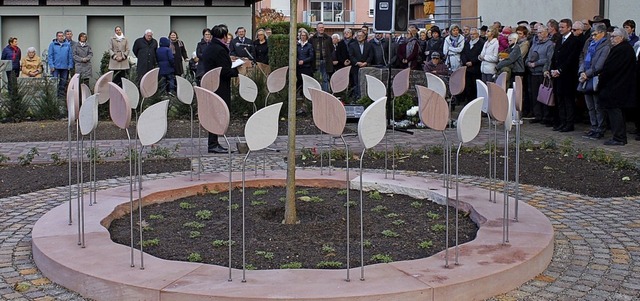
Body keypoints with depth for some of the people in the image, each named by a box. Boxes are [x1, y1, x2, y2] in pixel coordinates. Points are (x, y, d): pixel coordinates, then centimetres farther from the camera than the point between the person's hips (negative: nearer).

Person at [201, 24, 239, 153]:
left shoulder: (208, 48, 12)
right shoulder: (220, 50, -18)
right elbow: (225, 72, -21)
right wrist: (237, 71, -4)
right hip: (219, 88, -10)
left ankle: (213, 143, 19)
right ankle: (213, 144, -4)